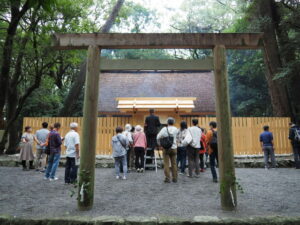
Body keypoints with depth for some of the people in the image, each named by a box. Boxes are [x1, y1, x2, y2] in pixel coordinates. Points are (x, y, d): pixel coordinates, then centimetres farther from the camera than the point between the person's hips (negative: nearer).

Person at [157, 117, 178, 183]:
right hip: (174, 148, 2)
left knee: (166, 164, 3)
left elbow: (158, 137, -7)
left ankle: (167, 178, 2)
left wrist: (160, 144, 9)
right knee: (174, 163, 10)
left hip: (166, 148, -2)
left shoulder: (164, 129, -8)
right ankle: (174, 178, 15)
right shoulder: (175, 129, -2)